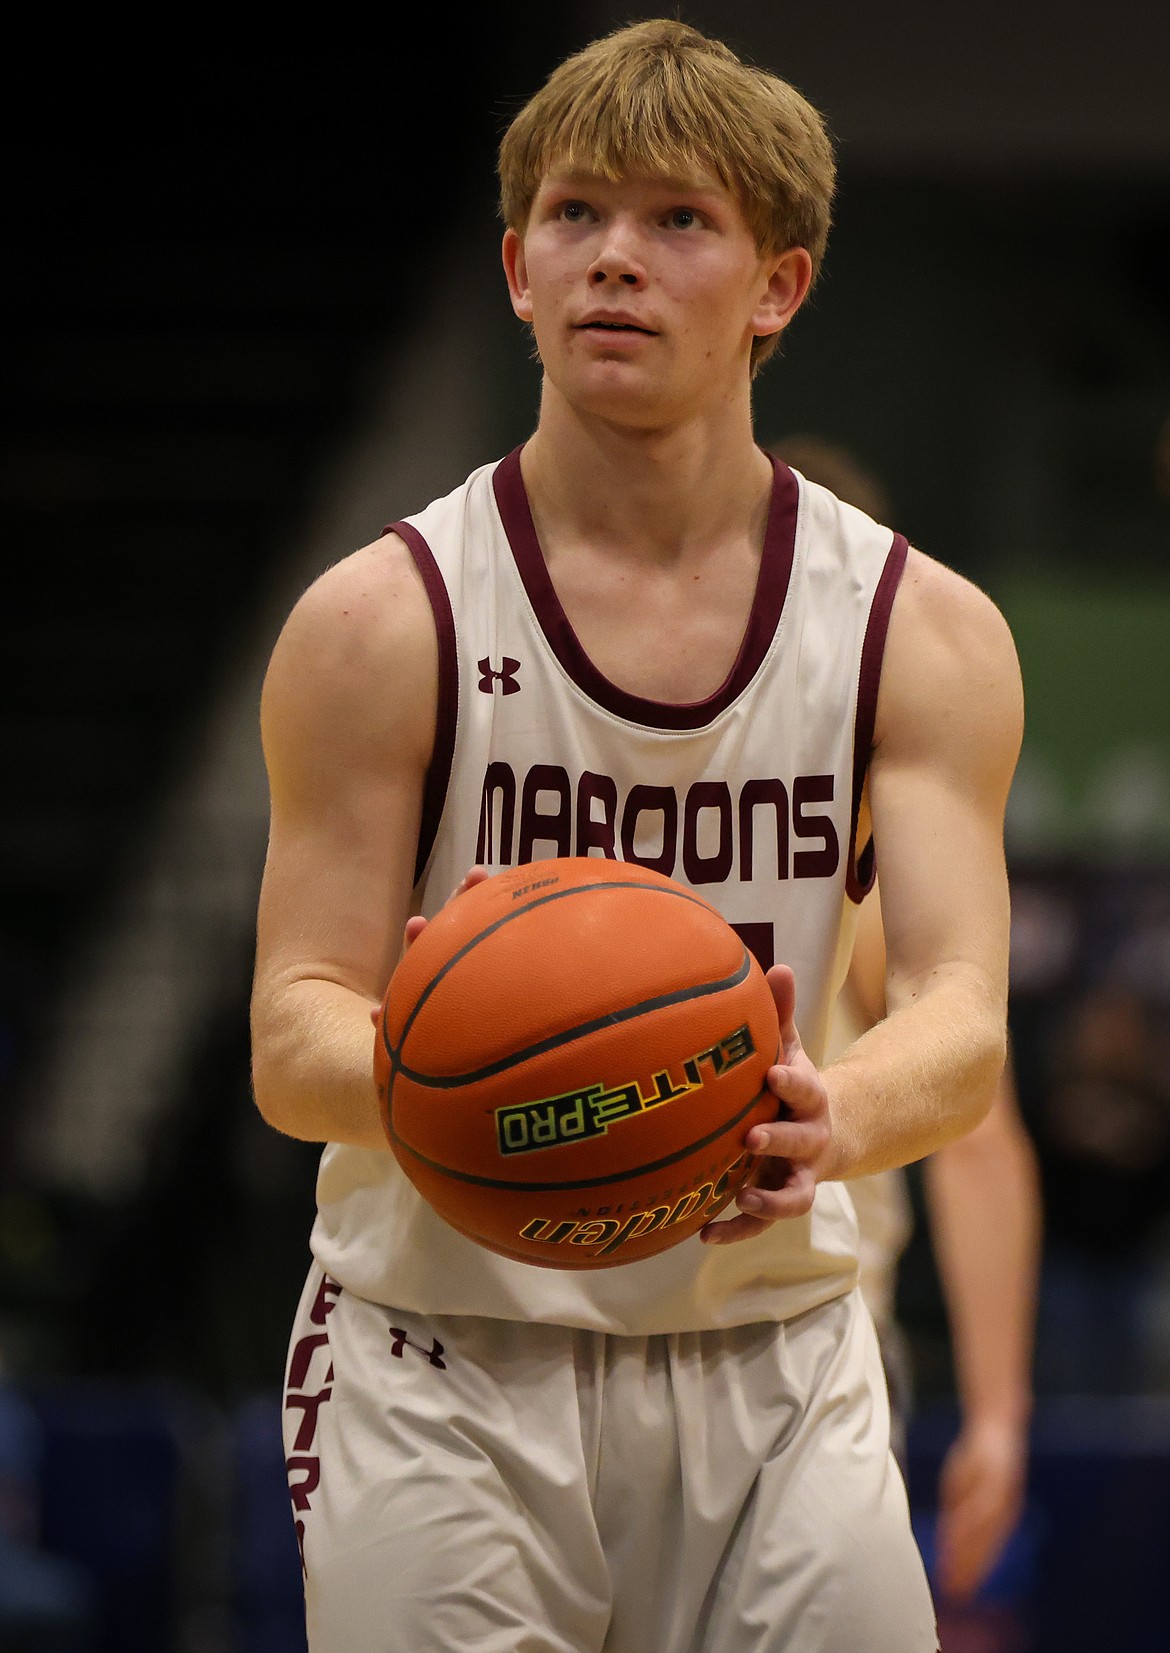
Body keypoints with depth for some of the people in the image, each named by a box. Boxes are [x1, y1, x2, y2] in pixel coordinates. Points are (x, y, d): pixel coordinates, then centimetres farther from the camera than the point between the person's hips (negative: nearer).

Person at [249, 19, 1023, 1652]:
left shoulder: (922, 634, 1)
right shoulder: (381, 622, -4)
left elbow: (965, 1020, -10)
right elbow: (291, 1045, -8)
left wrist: (829, 1120, -34)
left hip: (774, 1363, 2)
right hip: (446, 1365, -2)